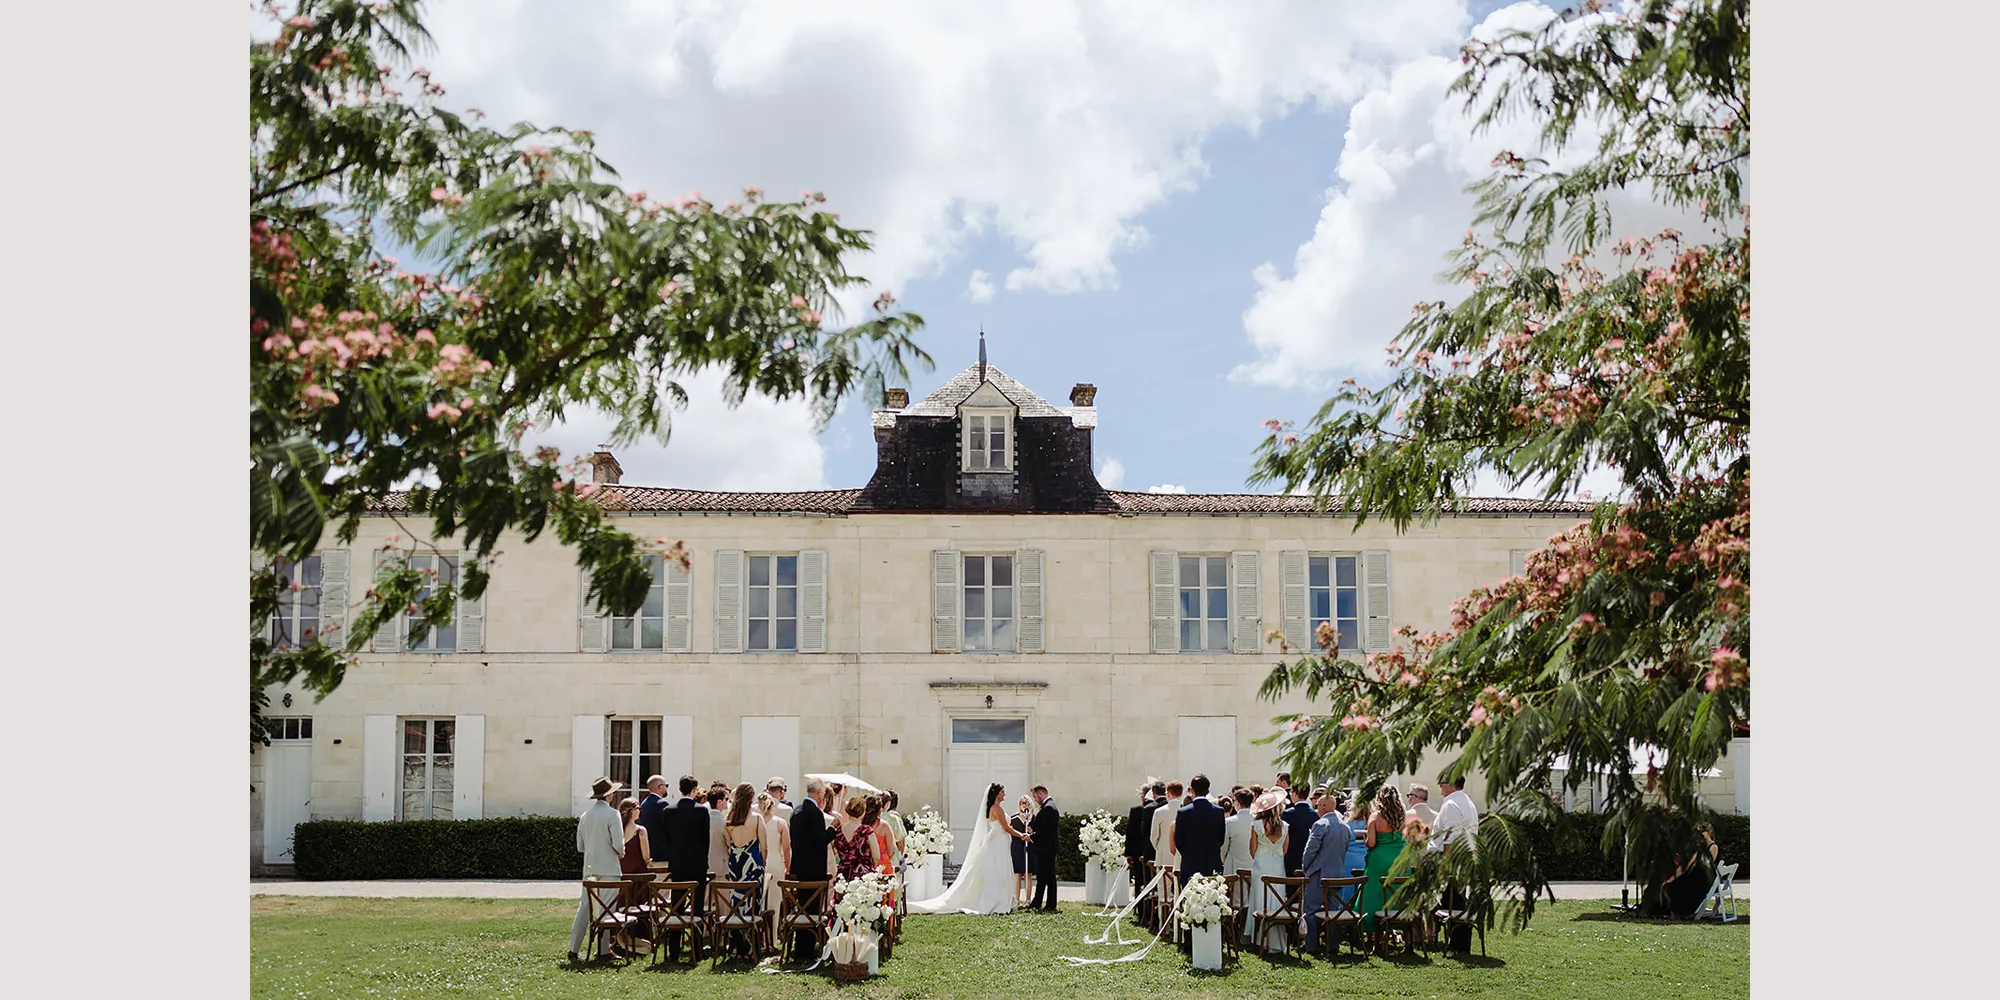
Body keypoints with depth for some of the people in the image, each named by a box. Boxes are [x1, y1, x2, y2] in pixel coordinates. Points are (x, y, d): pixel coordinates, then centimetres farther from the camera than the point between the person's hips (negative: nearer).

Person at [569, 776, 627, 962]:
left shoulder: (585, 816, 7)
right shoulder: (612, 814, -11)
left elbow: (580, 846, 13)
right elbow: (618, 844, -14)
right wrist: (621, 852, 7)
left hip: (589, 868, 6)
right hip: (609, 869, -6)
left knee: (584, 907, 10)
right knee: (606, 909, 0)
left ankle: (573, 949, 8)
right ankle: (603, 950, 1)